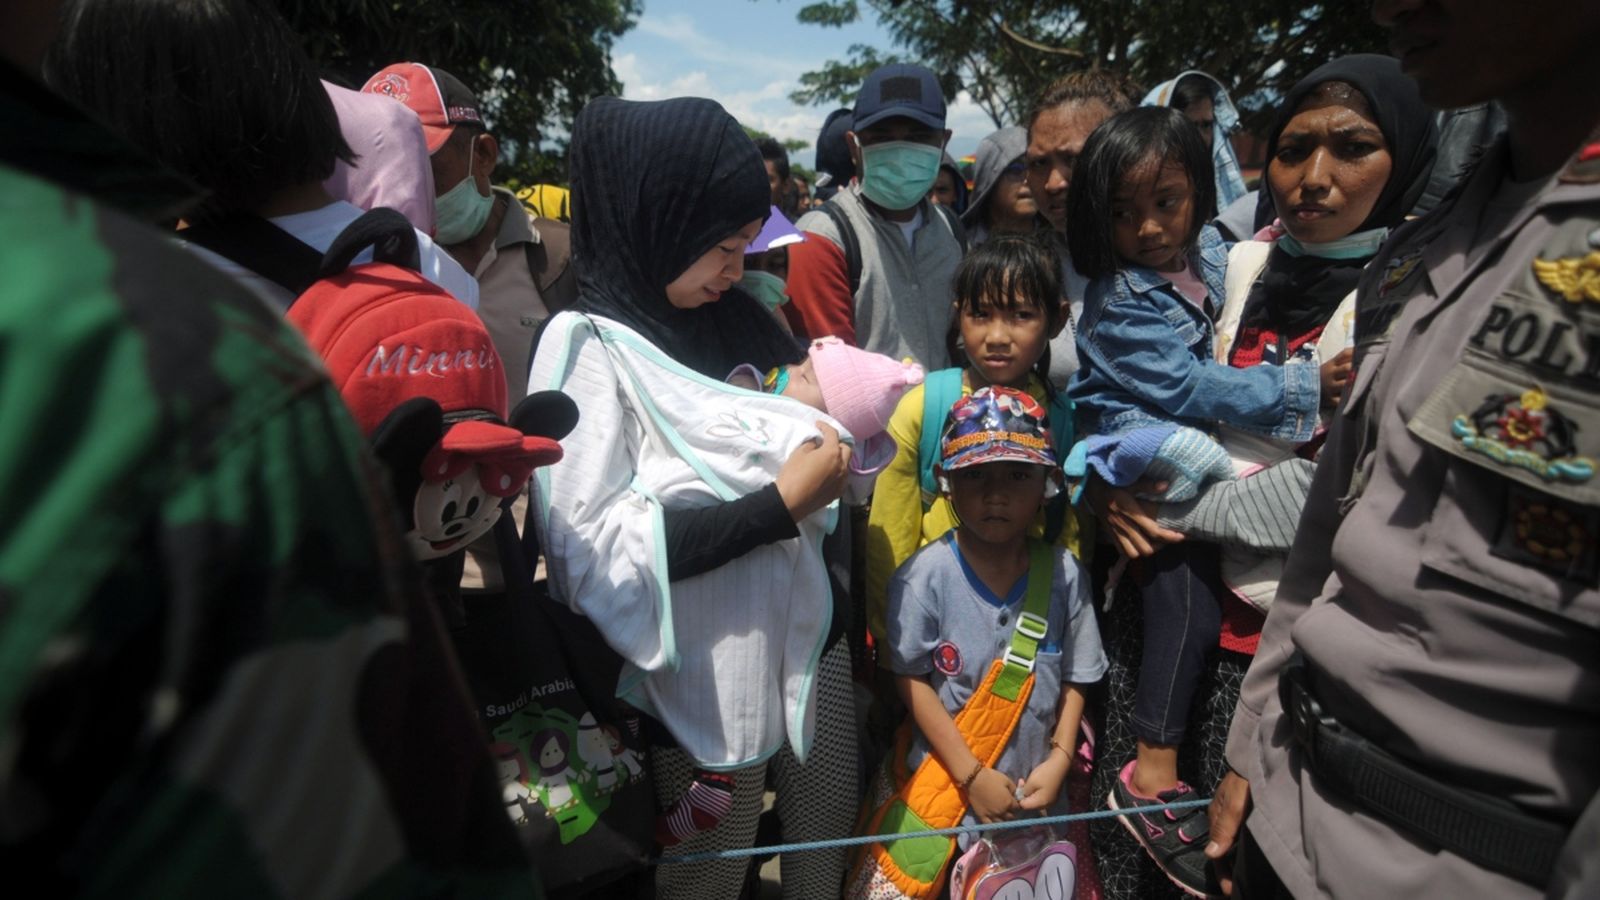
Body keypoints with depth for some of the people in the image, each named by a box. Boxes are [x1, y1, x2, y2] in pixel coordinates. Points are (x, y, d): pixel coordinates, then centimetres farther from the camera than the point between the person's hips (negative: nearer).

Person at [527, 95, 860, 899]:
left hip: (809, 642, 6)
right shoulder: (589, 346, -14)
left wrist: (828, 443, -5)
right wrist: (781, 504, -21)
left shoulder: (734, 319, 4)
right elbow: (596, 552, -21)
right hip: (702, 682, -5)